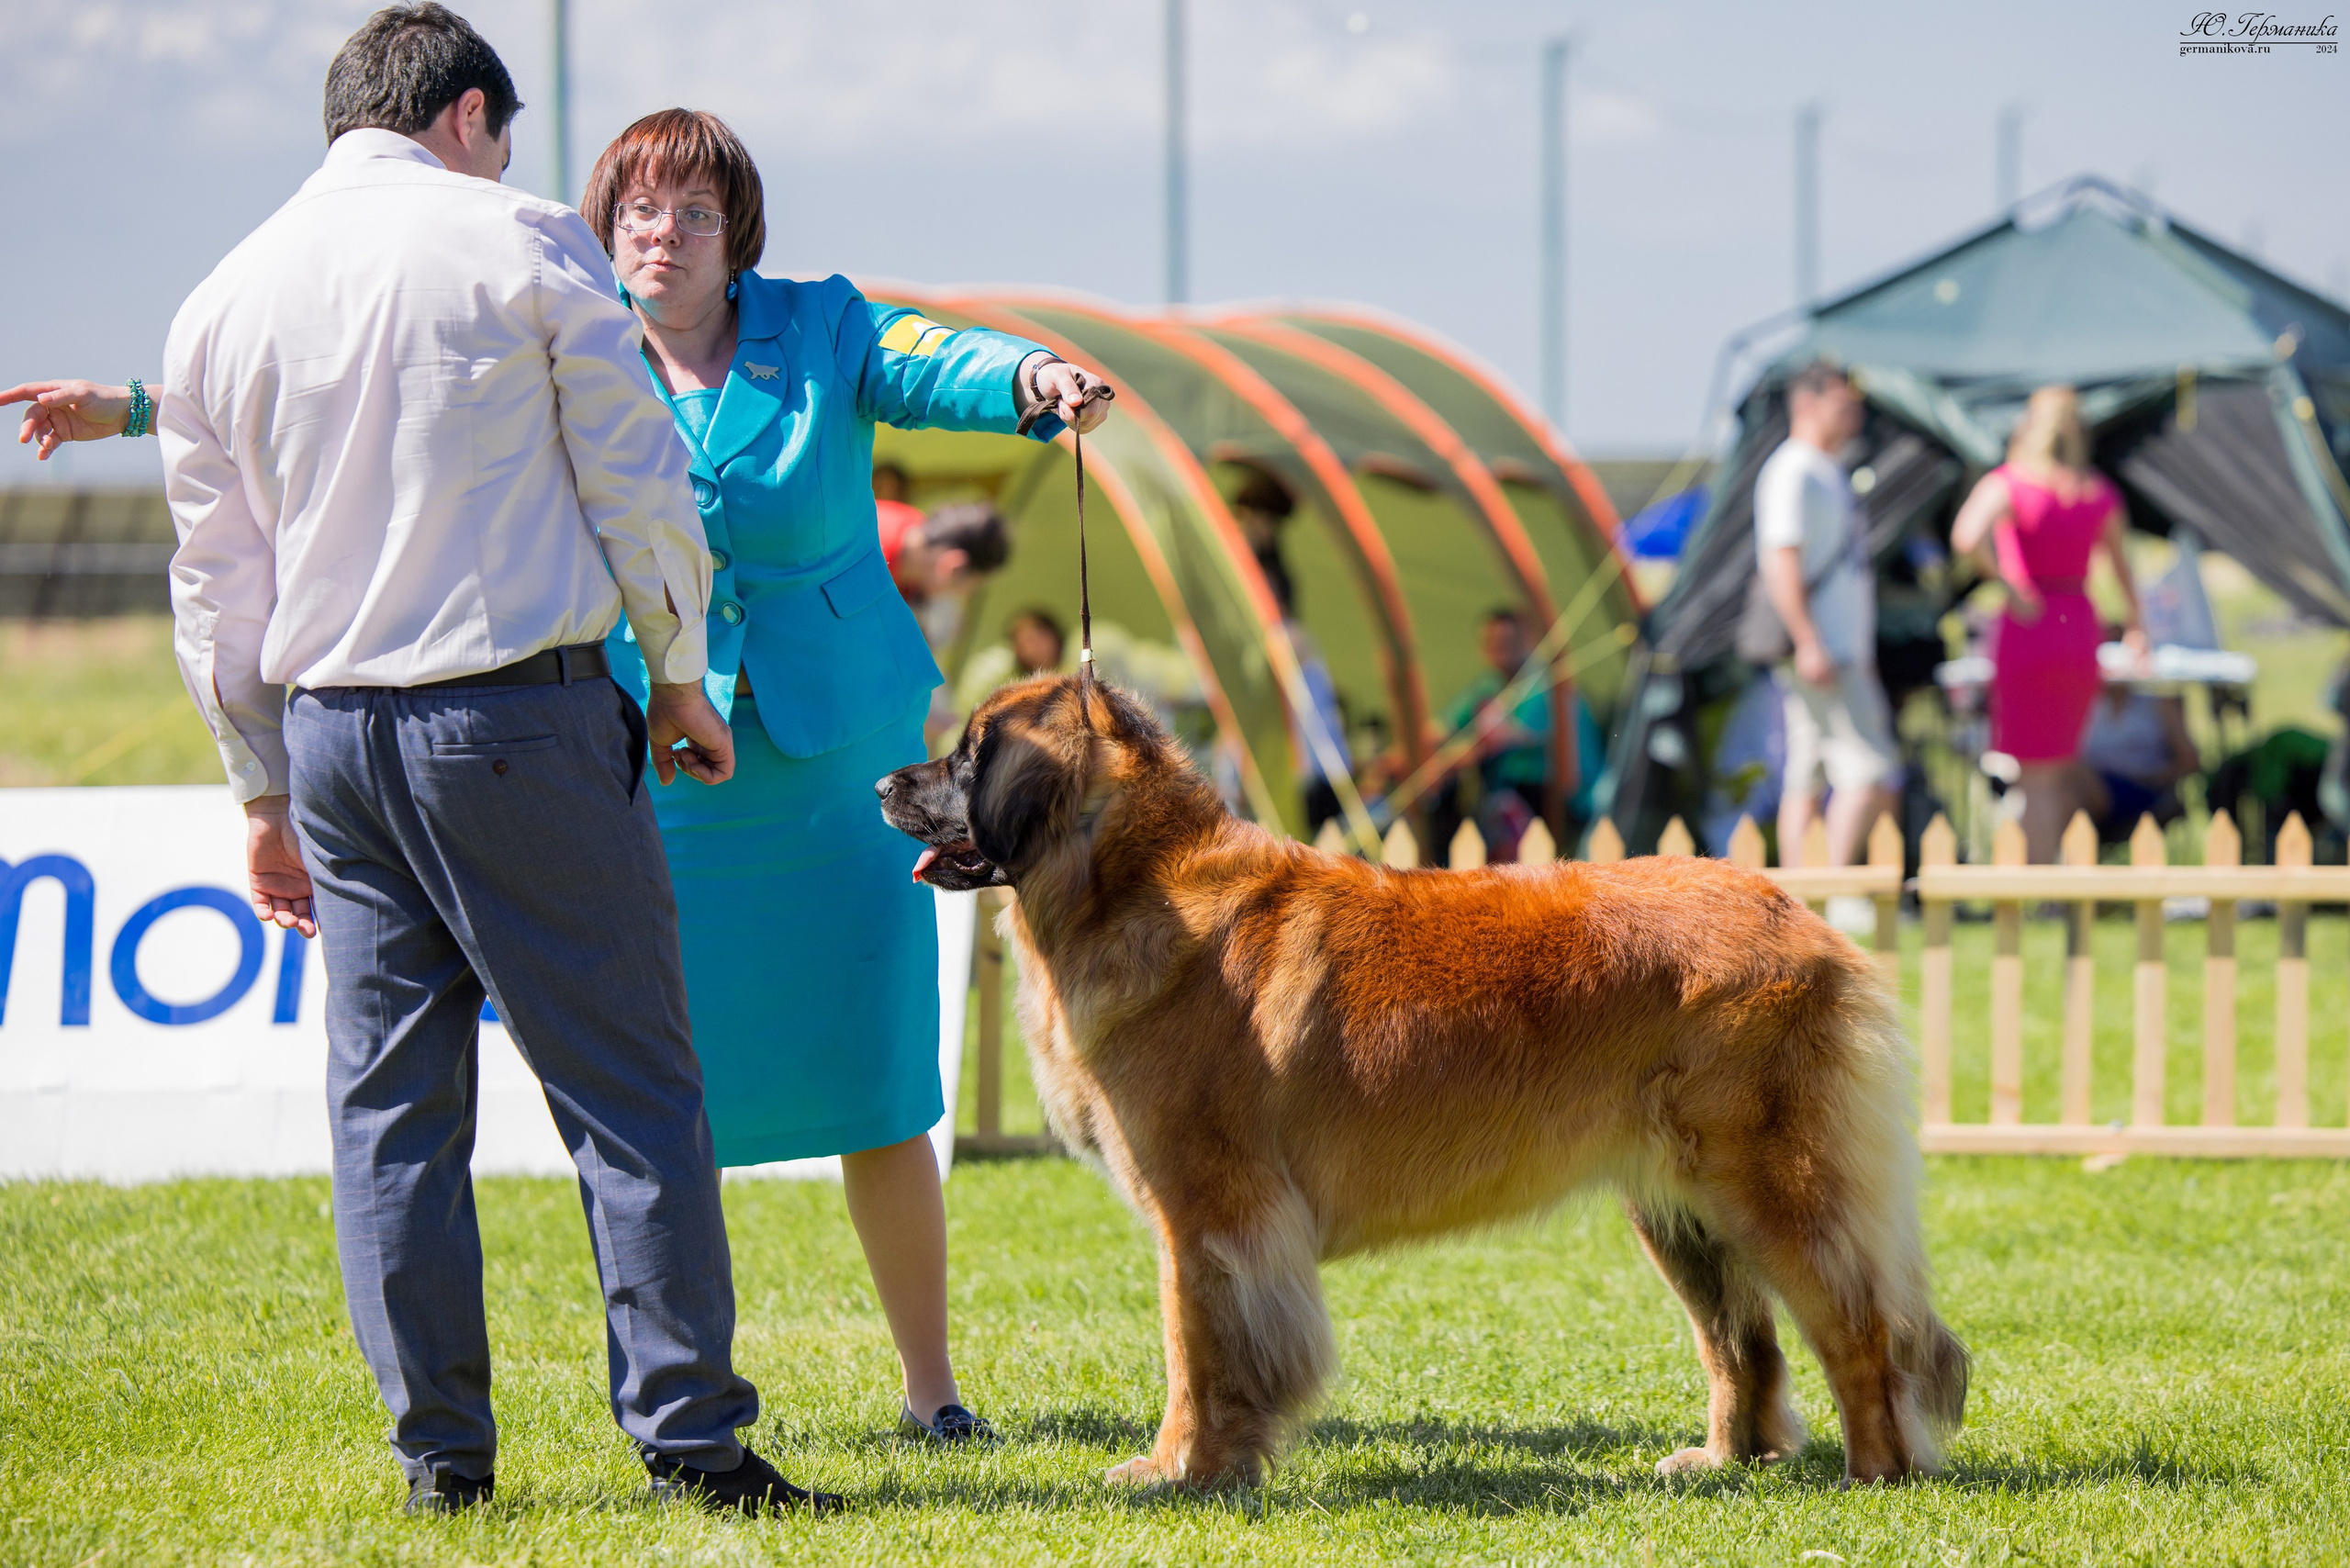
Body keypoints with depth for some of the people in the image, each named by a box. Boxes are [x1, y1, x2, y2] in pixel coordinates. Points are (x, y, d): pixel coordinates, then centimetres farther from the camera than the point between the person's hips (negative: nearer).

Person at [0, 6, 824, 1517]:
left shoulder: (223, 298, 10)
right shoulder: (520, 244, -3)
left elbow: (217, 582, 14)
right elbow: (640, 485, -2)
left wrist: (262, 791, 21)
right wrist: (679, 673, 11)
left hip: (331, 729, 4)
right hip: (519, 712, -4)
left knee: (391, 1102, 10)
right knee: (628, 1083, 0)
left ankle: (443, 1451, 10)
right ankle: (690, 1433, -3)